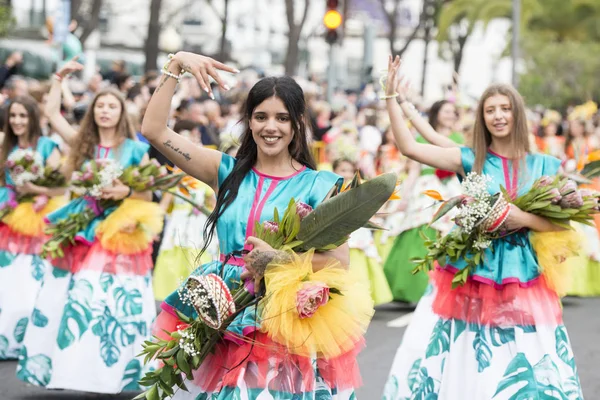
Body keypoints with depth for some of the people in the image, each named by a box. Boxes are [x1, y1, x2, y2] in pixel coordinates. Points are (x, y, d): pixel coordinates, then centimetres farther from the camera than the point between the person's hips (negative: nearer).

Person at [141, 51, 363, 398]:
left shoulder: (319, 186, 0)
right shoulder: (229, 172, 7)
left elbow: (340, 261, -9)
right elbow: (154, 131, 2)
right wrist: (176, 64, -3)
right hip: (229, 325, 3)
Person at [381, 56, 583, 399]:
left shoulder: (545, 166, 4)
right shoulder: (470, 161, 3)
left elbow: (564, 224, 1)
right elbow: (408, 147, -5)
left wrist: (525, 219, -15)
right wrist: (392, 97, -7)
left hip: (521, 282, 0)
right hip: (468, 277, 0)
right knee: (460, 369, 2)